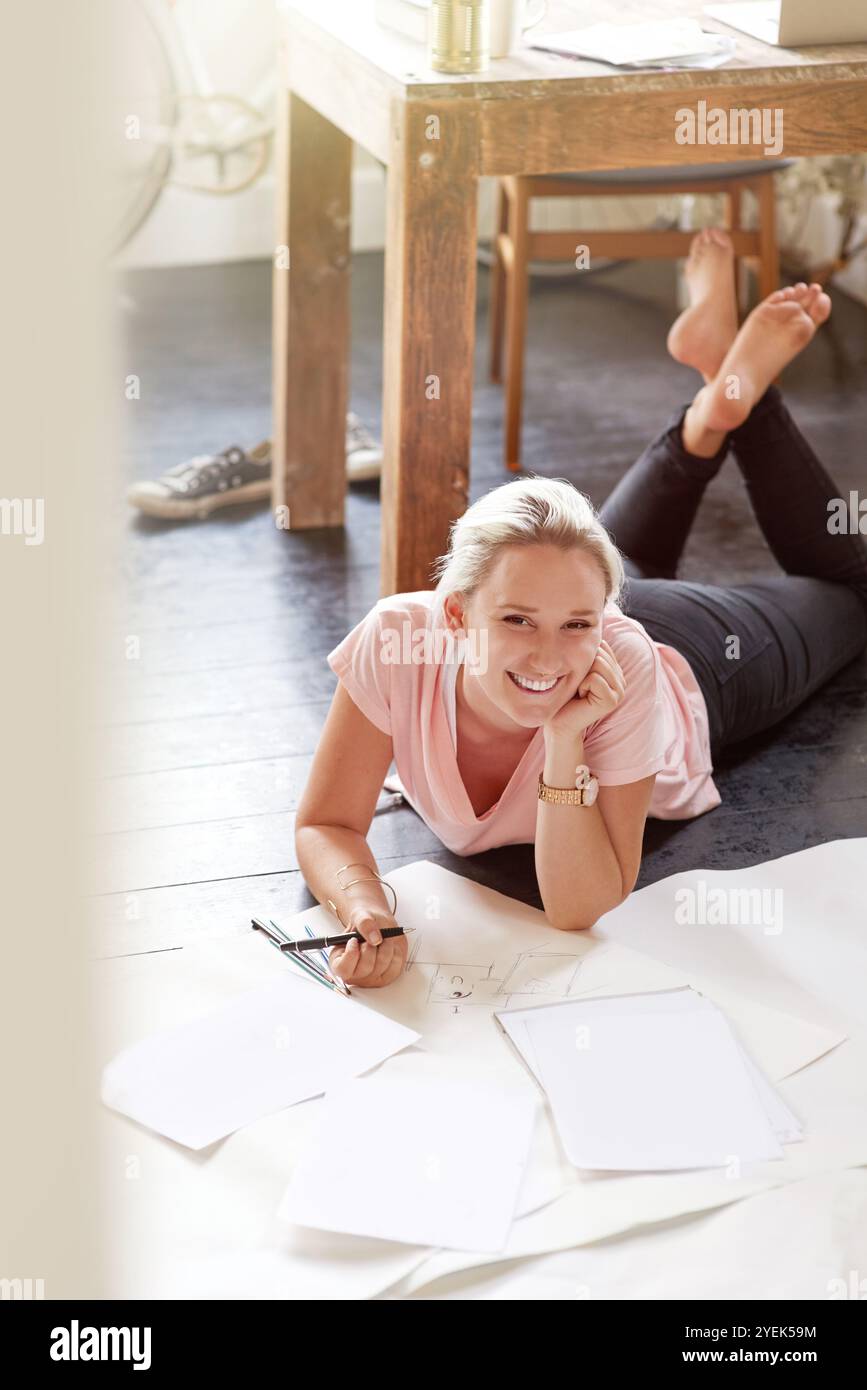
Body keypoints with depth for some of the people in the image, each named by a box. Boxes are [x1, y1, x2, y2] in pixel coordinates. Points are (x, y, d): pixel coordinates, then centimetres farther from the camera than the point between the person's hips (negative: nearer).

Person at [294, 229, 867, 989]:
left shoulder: (624, 669, -47)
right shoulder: (397, 641, -45)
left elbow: (581, 906, -44)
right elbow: (325, 825, -34)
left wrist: (566, 745, -56)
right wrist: (365, 908, -54)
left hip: (694, 663, -2)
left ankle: (740, 385, 26)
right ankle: (710, 416, 38)